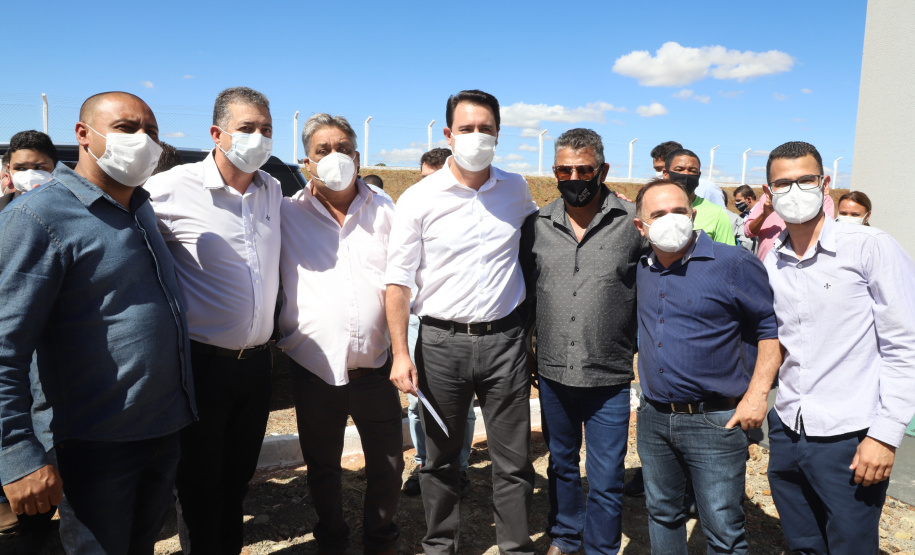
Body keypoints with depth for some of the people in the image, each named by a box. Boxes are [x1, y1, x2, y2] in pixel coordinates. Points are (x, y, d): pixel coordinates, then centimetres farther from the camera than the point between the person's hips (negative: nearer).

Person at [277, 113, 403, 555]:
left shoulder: (384, 210, 4)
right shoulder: (288, 214, 1)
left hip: (376, 366, 1)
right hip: (314, 368, 0)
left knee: (387, 465, 11)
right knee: (322, 467, 17)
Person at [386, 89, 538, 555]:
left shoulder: (516, 189, 5)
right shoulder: (419, 199, -4)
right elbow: (398, 281, -5)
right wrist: (400, 354, -10)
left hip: (504, 338, 2)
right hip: (441, 341, -1)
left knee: (513, 458, 8)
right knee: (440, 456, 13)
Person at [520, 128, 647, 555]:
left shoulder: (634, 223, -7)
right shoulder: (536, 225, 1)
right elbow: (525, 293, 11)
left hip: (609, 378, -3)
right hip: (552, 373, 3)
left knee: (605, 480, 6)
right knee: (561, 464, 22)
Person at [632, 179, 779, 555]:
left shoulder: (733, 264, -11)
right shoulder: (641, 271, 6)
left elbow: (772, 326, -8)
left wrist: (757, 394, -12)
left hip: (714, 421, -5)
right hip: (653, 418, 6)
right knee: (661, 514, 20)